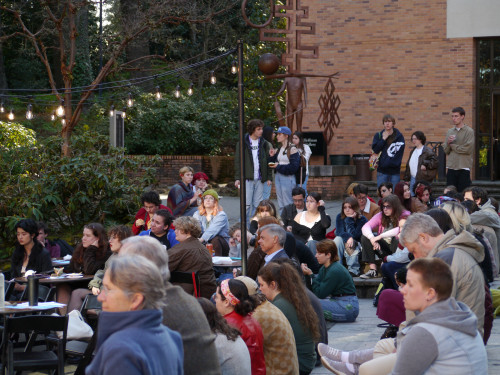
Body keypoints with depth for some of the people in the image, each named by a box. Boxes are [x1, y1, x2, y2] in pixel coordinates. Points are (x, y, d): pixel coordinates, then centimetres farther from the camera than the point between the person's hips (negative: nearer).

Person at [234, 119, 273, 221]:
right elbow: (237, 161, 2)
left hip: (260, 179, 3)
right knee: (247, 204, -7)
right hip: (247, 178, -3)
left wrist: (269, 178, 5)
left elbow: (268, 161, 12)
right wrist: (237, 178, -4)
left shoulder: (264, 144, 10)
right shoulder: (243, 143, 2)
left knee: (257, 204, 5)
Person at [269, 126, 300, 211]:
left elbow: (293, 167, -15)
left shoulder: (292, 149, -9)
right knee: (281, 205, 10)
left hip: (287, 178, -8)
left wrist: (278, 167, -14)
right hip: (278, 177, 8)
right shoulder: (279, 149, 13)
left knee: (287, 205, -5)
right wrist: (272, 156, -2)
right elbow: (274, 163, 16)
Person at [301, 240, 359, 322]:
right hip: (337, 301, 10)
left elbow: (320, 294, -17)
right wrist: (307, 274, -6)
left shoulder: (335, 271, -20)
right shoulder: (324, 268, 9)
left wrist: (311, 274, -16)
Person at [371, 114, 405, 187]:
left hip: (395, 171, 0)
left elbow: (400, 152, -2)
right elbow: (375, 150, -4)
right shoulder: (378, 136, 8)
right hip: (382, 171, 0)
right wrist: (383, 139, -9)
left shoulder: (399, 136, 4)